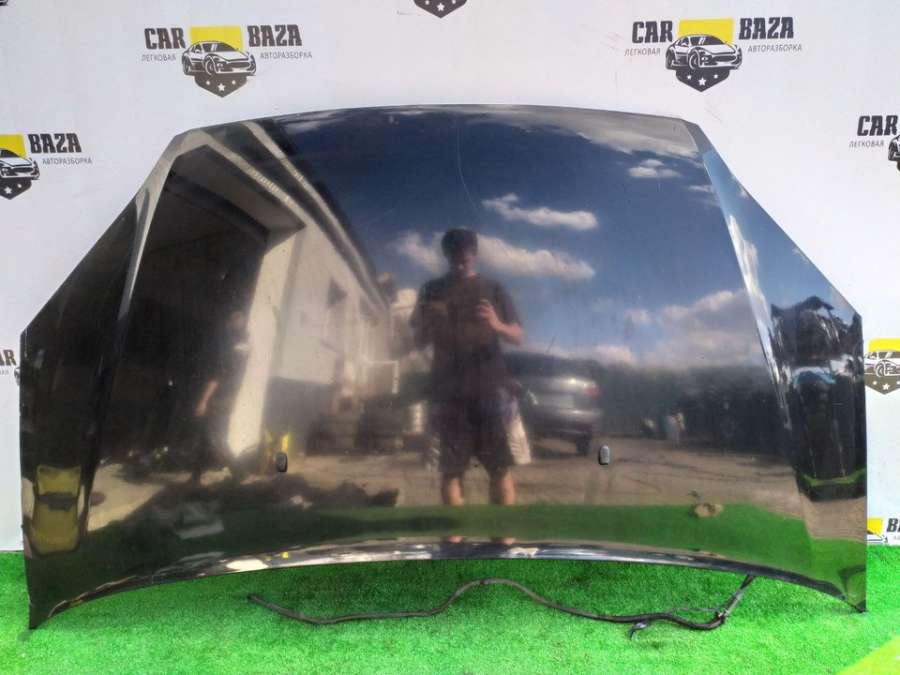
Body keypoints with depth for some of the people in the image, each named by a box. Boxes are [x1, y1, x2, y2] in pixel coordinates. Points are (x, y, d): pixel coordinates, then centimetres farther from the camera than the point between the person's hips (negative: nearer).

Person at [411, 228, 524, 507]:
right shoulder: (432, 290, 13)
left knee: (500, 467, -4)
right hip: (448, 390, 1)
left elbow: (518, 337, 7)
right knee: (451, 468, -2)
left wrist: (497, 325, -16)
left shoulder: (493, 289, 11)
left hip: (489, 388, 0)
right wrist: (427, 323, -10)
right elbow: (419, 342, 13)